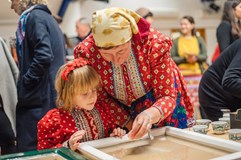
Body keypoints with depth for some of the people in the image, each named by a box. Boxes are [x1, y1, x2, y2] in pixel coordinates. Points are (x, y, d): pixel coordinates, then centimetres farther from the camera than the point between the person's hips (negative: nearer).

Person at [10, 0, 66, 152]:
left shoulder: (34, 17, -9)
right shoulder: (47, 17, 19)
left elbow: (44, 55, -24)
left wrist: (25, 81, -12)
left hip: (40, 97, -10)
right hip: (53, 95, 10)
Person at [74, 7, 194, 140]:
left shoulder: (155, 44, -34)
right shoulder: (85, 52, -29)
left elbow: (167, 96, -27)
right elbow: (101, 97, -14)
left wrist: (150, 115, -48)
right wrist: (130, 125, -20)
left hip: (158, 108, 0)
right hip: (122, 111, 1)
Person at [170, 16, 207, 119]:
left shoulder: (199, 40, 13)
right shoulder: (176, 41, 10)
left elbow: (204, 56, 5)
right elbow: (171, 58, 2)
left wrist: (196, 57, -15)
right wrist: (185, 59, -12)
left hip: (198, 74, 1)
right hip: (182, 76, -1)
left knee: (198, 102, -1)